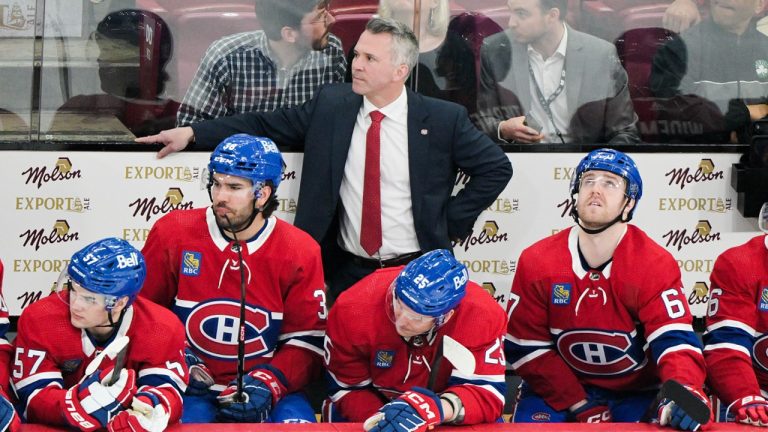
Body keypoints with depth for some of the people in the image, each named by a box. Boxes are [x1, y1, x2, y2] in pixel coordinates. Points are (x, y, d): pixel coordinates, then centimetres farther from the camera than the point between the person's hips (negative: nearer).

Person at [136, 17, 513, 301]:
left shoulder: (443, 119, -8)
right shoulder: (330, 105, -1)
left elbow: (496, 168, -1)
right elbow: (265, 125, 4)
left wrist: (450, 223, -5)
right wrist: (192, 132, -3)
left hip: (416, 272, -2)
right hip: (348, 271, 2)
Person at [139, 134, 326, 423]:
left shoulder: (300, 252, -3)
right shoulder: (172, 233, -4)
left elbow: (307, 341, 1)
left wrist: (268, 383, -14)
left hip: (272, 389, 1)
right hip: (190, 387, -1)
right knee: (187, 417, -32)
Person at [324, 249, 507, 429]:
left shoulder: (481, 316, -29)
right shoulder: (353, 310, -26)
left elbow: (488, 392, -28)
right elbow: (346, 388, -14)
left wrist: (439, 408, -45)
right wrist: (381, 422, -30)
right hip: (374, 405, 0)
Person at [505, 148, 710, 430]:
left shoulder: (656, 265, -14)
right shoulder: (536, 262, -9)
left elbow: (674, 340, -23)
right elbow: (527, 347, -6)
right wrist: (580, 407, -12)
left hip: (637, 393, 0)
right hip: (560, 393, 1)